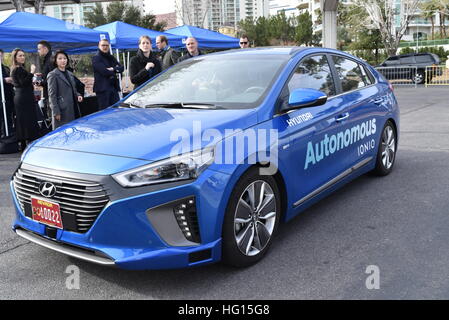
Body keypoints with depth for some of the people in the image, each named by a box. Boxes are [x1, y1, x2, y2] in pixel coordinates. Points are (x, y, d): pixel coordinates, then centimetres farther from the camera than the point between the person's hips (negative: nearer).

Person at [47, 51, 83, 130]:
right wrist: (56, 112, -14)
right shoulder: (53, 75, -3)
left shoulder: (70, 74, 18)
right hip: (62, 110, -7)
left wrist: (78, 95, 4)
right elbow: (52, 95, -8)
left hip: (73, 109, 7)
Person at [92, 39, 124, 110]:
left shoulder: (111, 57, 20)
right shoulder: (96, 58, -2)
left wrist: (113, 69, -12)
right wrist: (115, 71, 0)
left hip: (113, 87, 6)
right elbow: (104, 71, -15)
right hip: (102, 88, -6)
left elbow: (121, 68, 7)